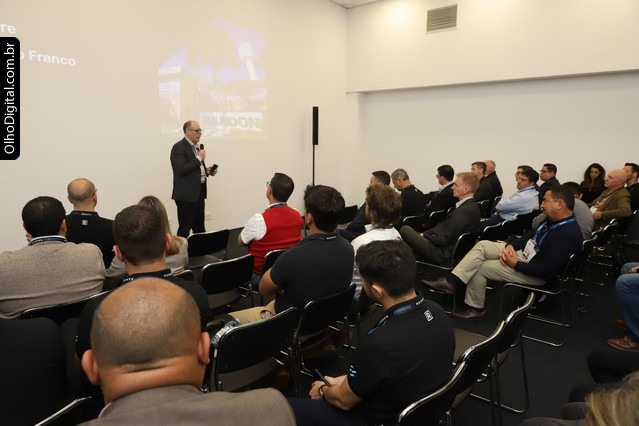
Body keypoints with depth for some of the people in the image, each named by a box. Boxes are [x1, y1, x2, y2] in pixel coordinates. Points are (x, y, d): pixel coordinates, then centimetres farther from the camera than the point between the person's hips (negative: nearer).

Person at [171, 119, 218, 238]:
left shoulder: (198, 146, 14)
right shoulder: (179, 147, -12)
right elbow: (181, 170, -23)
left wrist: (207, 170, 5)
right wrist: (199, 158, -18)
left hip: (199, 192, 8)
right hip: (186, 194, -8)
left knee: (199, 227, 15)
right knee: (185, 228, -2)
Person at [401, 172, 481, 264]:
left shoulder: (465, 211, -24)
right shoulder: (471, 206, 9)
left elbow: (444, 240, -22)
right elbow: (444, 226, 14)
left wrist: (425, 236, -5)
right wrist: (425, 234, 5)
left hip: (442, 253, -10)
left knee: (404, 230, -7)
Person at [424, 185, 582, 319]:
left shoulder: (567, 235, -28)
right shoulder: (553, 220, 1)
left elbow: (549, 271, -30)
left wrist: (516, 264, -21)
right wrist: (511, 245, -5)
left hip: (534, 273, -9)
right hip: (524, 253, 9)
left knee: (480, 268, -8)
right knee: (482, 246, -4)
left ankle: (475, 308, 12)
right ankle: (451, 282, -9)